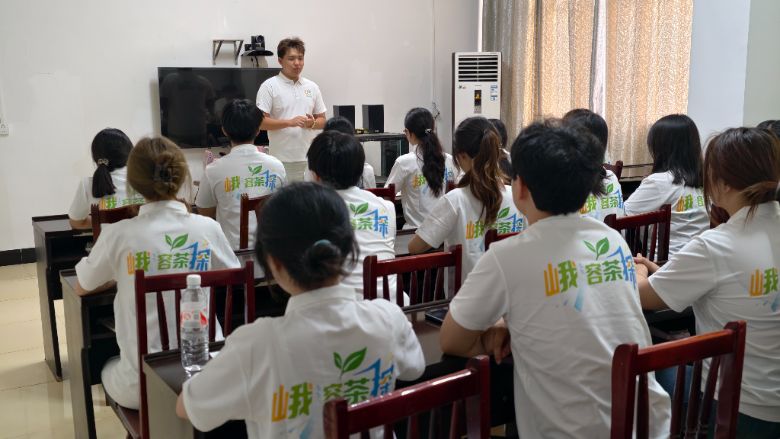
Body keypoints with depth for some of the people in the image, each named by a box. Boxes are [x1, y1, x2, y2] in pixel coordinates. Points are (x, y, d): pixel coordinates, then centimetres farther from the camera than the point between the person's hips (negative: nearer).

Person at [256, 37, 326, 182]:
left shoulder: (312, 87, 13)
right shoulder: (269, 86, -2)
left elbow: (322, 120, 17)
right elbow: (260, 121, -9)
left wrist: (312, 123, -6)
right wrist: (289, 122, -20)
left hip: (309, 158, 5)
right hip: (281, 159, -5)